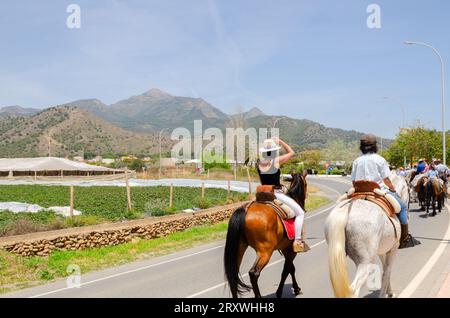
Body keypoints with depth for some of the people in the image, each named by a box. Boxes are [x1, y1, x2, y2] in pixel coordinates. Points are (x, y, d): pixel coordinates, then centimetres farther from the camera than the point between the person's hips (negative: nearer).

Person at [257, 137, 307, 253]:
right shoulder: (277, 160, -10)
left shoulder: (259, 163, 1)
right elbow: (291, 152, 4)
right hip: (277, 194, -5)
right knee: (300, 213, 5)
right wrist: (280, 141, 5)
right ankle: (297, 241, -4)